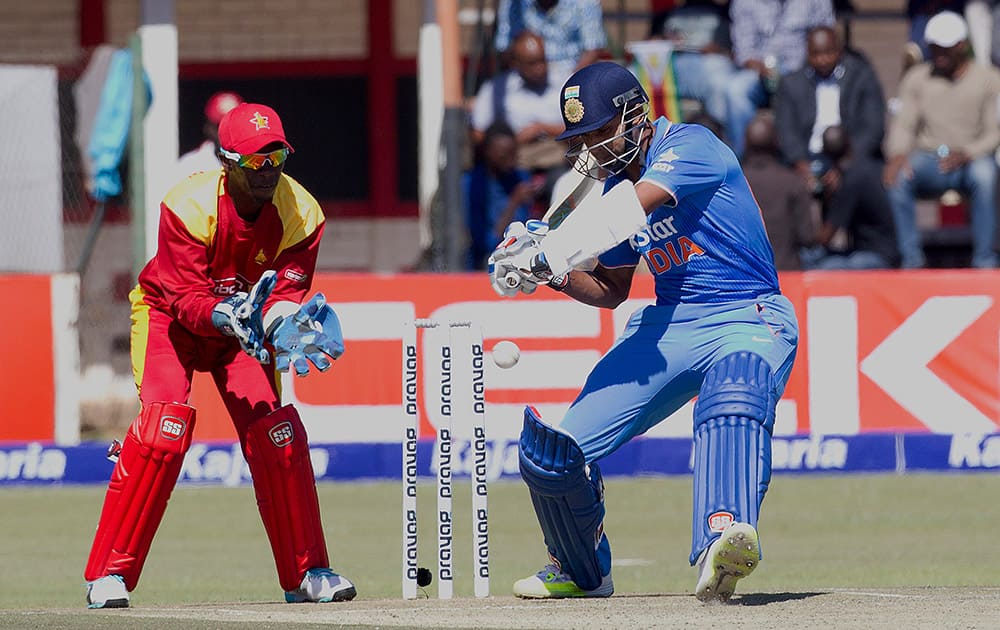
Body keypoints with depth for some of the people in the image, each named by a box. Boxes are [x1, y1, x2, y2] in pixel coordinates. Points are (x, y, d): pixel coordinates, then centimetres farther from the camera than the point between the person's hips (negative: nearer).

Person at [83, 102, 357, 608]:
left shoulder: (302, 214, -19)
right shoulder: (188, 206, -30)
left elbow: (286, 294, -22)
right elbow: (187, 298, -33)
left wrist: (285, 322, -45)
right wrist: (227, 316, -53)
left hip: (243, 326, 4)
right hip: (170, 317, -4)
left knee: (277, 433, -10)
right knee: (166, 425, -25)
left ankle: (306, 574, 6)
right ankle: (108, 575, -22)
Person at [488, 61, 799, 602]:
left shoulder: (690, 147, -12)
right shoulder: (612, 186, 12)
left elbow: (631, 208, -28)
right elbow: (610, 290, 22)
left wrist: (542, 253, -27)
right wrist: (552, 273, 3)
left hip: (747, 318, -7)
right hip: (669, 325, 7)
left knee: (732, 400, -42)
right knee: (549, 451, -2)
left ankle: (723, 539, -65)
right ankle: (583, 572, 24)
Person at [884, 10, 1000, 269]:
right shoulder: (917, 78, 8)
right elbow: (904, 124, 2)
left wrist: (967, 154, -23)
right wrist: (898, 154, -20)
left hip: (972, 160, -2)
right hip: (928, 159, 2)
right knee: (897, 177, -31)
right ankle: (911, 257, -23)